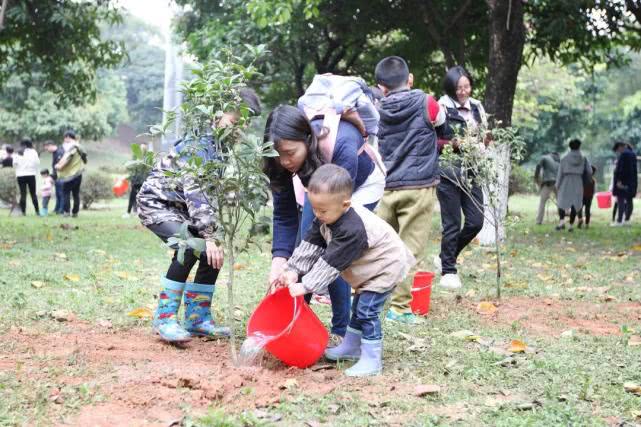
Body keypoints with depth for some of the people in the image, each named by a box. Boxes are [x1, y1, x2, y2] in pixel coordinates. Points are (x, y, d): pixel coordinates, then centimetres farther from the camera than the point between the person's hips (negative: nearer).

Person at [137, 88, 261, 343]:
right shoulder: (199, 142, -26)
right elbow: (194, 189, -33)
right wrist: (208, 236, -37)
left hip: (181, 206, 8)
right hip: (156, 201, -8)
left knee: (214, 253, -4)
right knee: (190, 248, -27)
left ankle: (197, 318, 8)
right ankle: (164, 318, -18)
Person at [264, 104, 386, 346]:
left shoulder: (342, 147, -43)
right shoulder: (280, 162, -28)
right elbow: (284, 214, -22)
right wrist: (279, 259, -37)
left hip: (361, 185, -5)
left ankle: (341, 332, -2)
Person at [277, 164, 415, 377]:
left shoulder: (351, 229, -38)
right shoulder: (327, 217, -10)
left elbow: (331, 263, -35)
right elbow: (310, 244, -5)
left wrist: (306, 286, -32)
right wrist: (293, 270, -13)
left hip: (385, 267, -10)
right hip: (368, 269, 10)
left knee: (367, 310, -15)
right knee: (359, 307, 20)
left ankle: (372, 360, -9)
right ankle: (351, 347, 34)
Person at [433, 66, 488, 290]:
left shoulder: (476, 107, 10)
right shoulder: (441, 108, -8)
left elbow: (484, 135, 20)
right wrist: (451, 144, -20)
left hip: (470, 172, 6)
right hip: (449, 172, -6)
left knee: (476, 222, 4)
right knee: (452, 224, -1)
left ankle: (445, 258, 25)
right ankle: (448, 271, 12)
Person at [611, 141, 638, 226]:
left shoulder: (624, 154, -15)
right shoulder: (633, 154, 14)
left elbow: (622, 168, -21)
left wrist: (619, 180, -21)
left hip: (623, 181, -10)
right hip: (632, 182, 10)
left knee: (621, 200, -9)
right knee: (629, 200, 11)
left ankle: (619, 221, -11)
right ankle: (627, 220, 17)